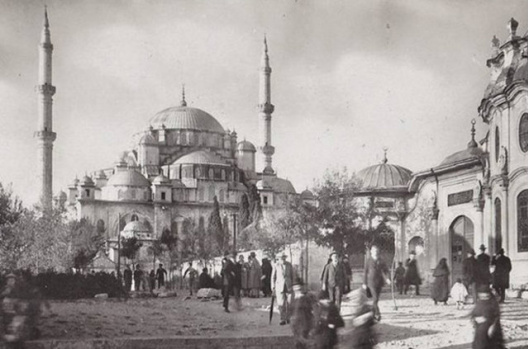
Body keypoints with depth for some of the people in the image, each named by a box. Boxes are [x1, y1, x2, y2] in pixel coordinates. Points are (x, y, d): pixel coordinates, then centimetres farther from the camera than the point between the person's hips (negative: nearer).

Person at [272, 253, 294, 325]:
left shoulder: (289, 265, 3)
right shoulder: (276, 265, -2)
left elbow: (292, 276, 10)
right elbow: (273, 277, 4)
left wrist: (293, 286, 9)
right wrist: (273, 287, 1)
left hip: (288, 286, 2)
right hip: (279, 286, -2)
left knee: (289, 303, 0)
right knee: (281, 304, -7)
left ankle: (288, 318, 15)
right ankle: (283, 319, -2)